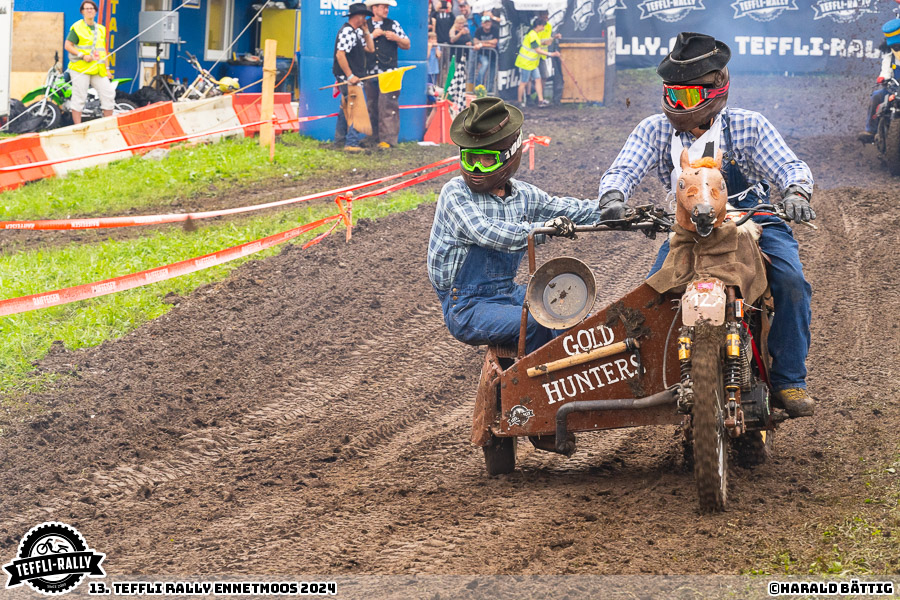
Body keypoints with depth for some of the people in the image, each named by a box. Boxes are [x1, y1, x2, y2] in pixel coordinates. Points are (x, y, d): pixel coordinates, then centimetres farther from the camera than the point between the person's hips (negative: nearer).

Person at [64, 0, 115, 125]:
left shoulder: (101, 29, 18)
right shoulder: (77, 28, -1)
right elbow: (67, 45, -5)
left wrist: (106, 68, 16)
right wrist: (82, 55, -16)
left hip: (98, 70, 6)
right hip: (80, 68, -6)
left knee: (108, 94, -1)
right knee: (79, 97, -4)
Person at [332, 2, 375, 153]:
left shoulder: (356, 32, 16)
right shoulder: (347, 31, -16)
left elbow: (370, 49, 18)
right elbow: (340, 54, -24)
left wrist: (366, 31, 10)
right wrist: (350, 76, -23)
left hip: (351, 78, 11)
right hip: (348, 79, -11)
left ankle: (340, 139, 29)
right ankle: (351, 143, -18)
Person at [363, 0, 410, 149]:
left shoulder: (393, 25, 9)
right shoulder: (364, 26, 10)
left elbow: (407, 45, 11)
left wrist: (396, 38, -7)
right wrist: (372, 36, -8)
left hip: (388, 73, -2)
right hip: (370, 73, 2)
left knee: (387, 105, -10)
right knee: (371, 106, 6)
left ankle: (388, 138, -11)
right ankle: (374, 136, 14)